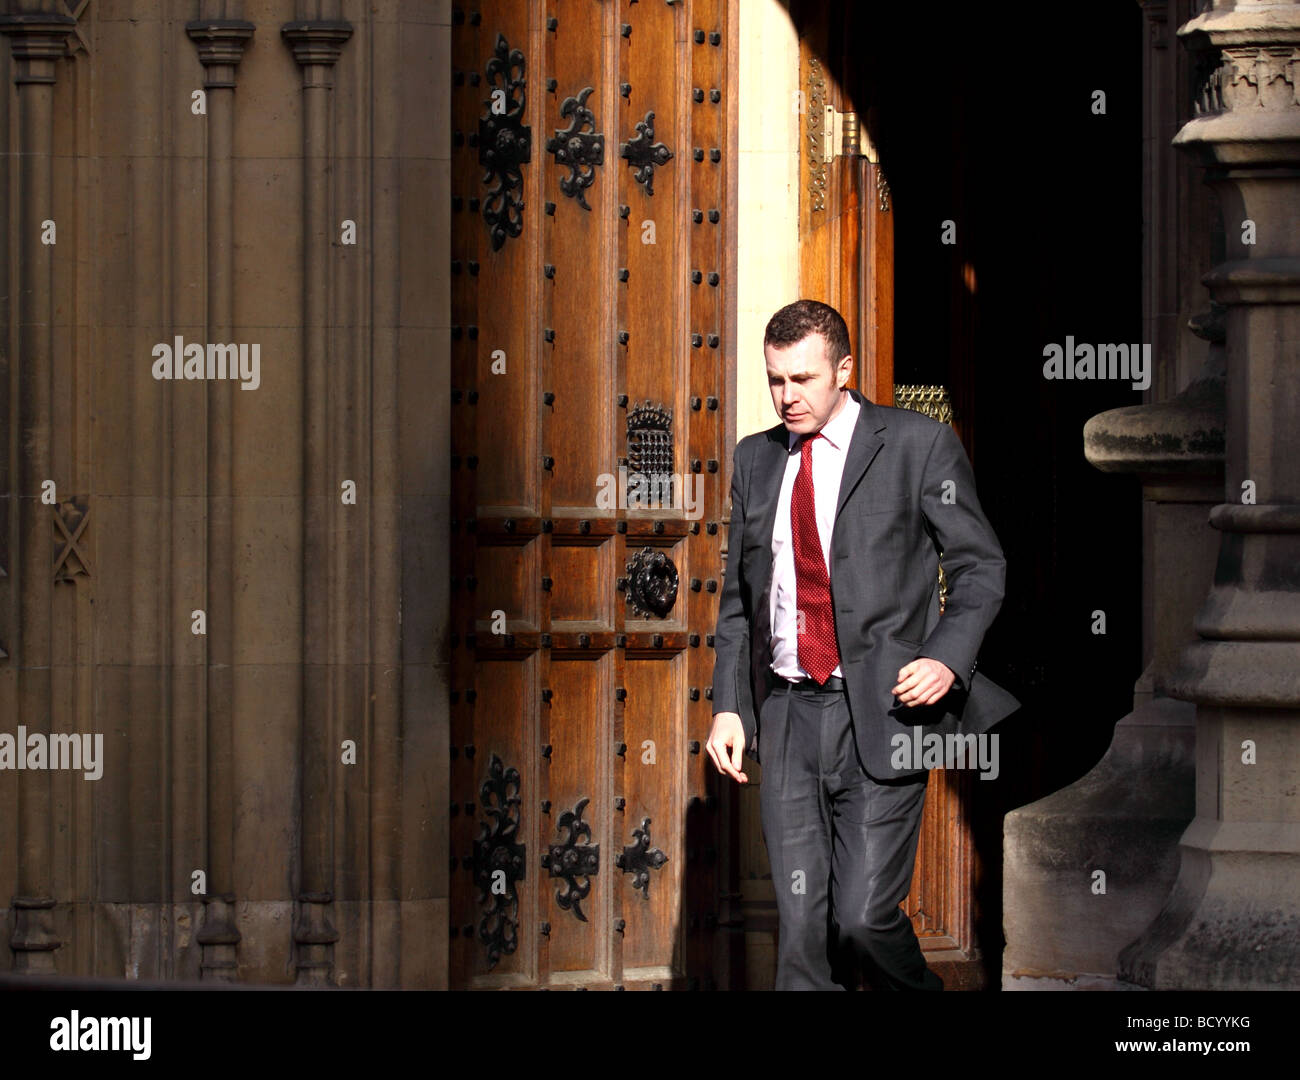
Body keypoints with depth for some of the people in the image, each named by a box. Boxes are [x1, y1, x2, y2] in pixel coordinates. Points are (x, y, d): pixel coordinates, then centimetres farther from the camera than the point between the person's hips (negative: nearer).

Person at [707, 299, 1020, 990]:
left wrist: (947, 656, -15)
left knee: (863, 917, -11)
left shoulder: (918, 445, -1)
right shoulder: (755, 460, 13)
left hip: (880, 714, -4)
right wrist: (729, 704, 9)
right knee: (801, 926, 2)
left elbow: (980, 564, 1)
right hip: (786, 718, 4)